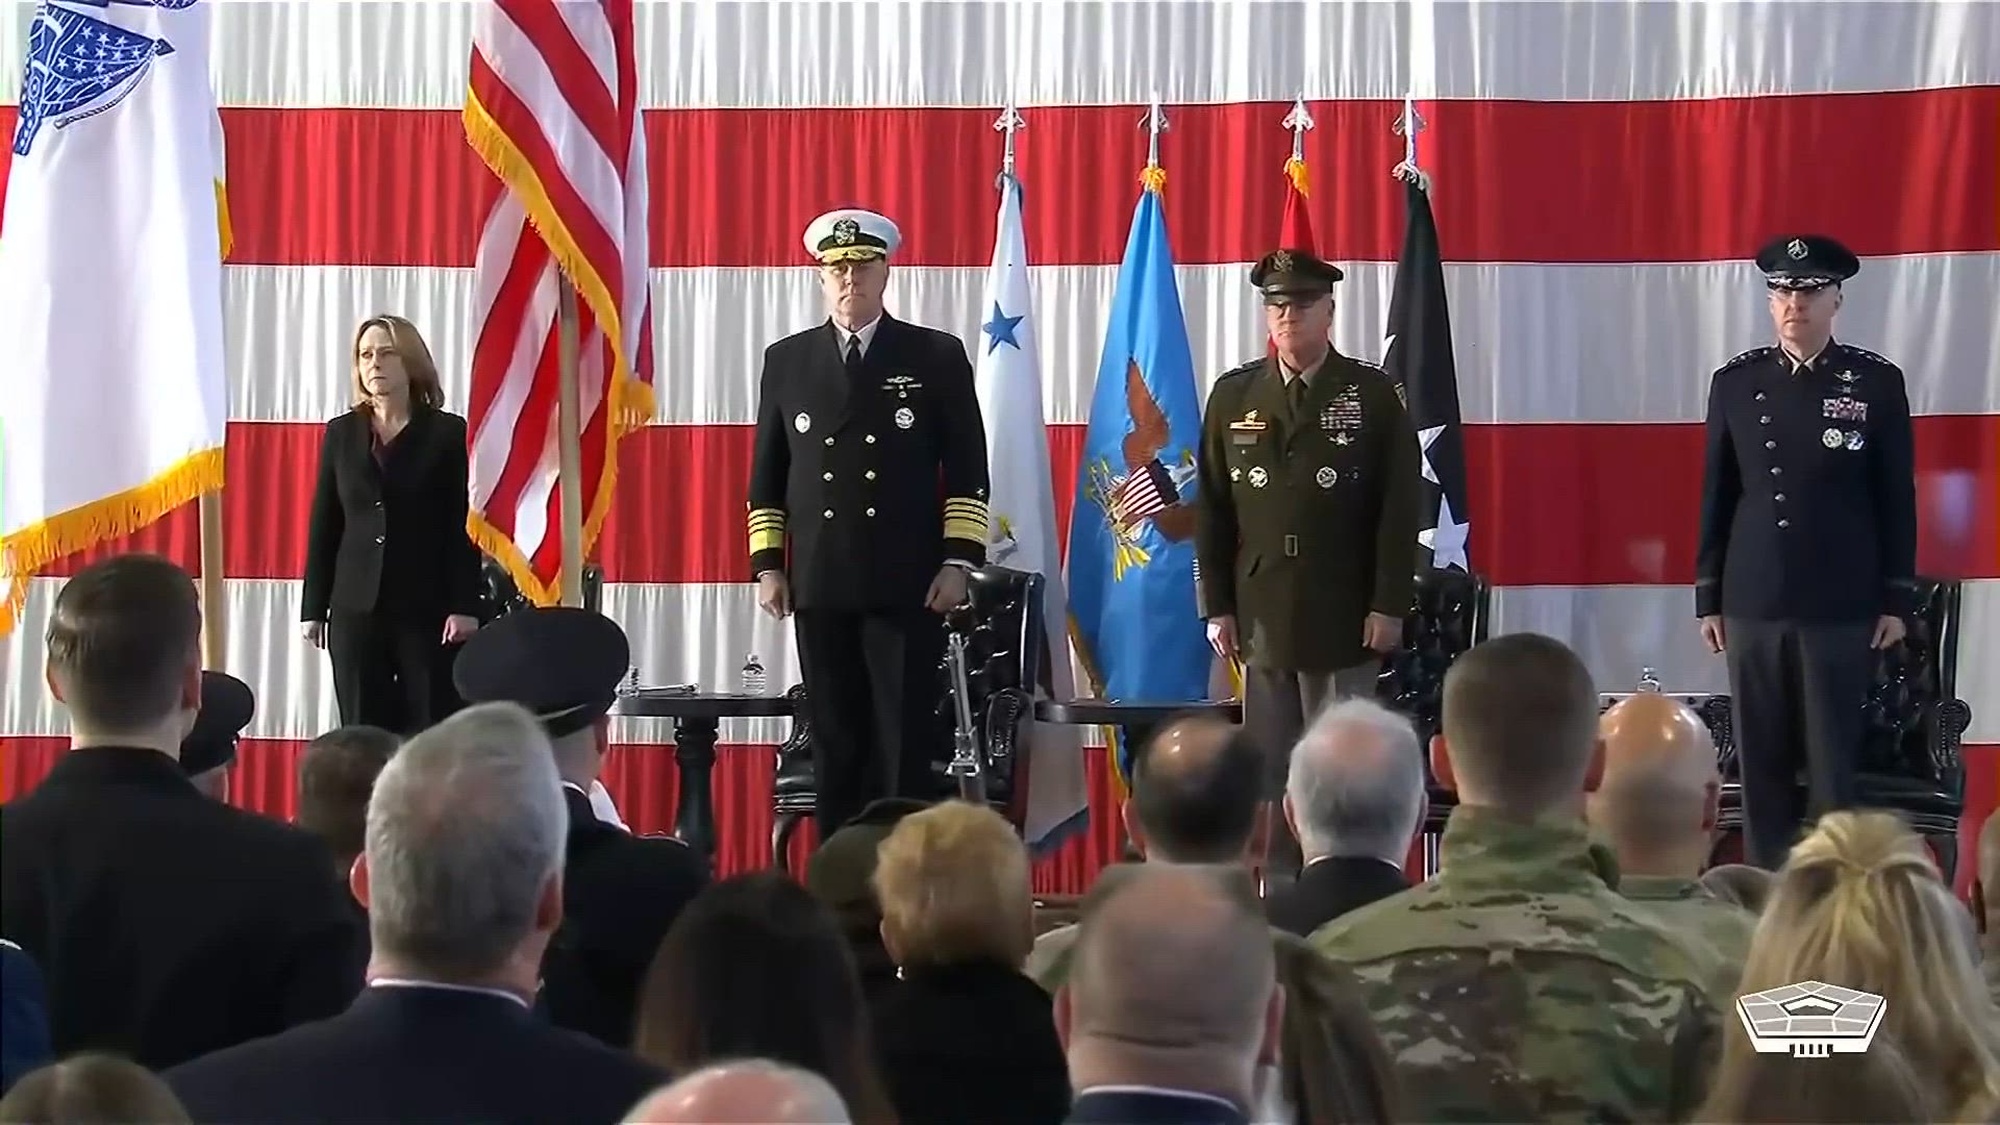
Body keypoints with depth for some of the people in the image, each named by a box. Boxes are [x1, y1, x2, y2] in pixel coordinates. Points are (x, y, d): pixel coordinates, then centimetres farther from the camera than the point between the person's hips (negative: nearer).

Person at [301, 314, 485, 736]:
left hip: (429, 609, -3)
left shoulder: (447, 432, 0)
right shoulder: (341, 433, 9)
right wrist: (313, 607, 5)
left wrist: (465, 605, -11)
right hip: (356, 609, 3)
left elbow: (465, 525, -3)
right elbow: (323, 526, 10)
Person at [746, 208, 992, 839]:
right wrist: (767, 564, 5)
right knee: (835, 748, 5)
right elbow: (767, 473, 13)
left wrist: (959, 560, -5)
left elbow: (967, 469, 3)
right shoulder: (786, 361, 11)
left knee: (907, 745, -3)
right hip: (820, 588, 2)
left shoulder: (938, 357, 5)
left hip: (908, 587, -2)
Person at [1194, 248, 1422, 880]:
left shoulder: (1373, 395, 1)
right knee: (1271, 769, 4)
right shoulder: (1232, 396, 8)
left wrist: (1389, 606, -8)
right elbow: (1212, 509, 9)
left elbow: (1400, 508, -2)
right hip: (1261, 618, 2)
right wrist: (1217, 607, 3)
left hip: (1347, 620, -2)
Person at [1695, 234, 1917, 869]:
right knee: (1760, 761, 6)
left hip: (1842, 605, -2)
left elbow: (1897, 499, 2)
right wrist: (1709, 597, 7)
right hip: (1753, 603, 2)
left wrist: (1895, 600, -1)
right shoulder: (1735, 383, 5)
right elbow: (1717, 497, 8)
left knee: (1834, 762, 2)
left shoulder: (1878, 383, -1)